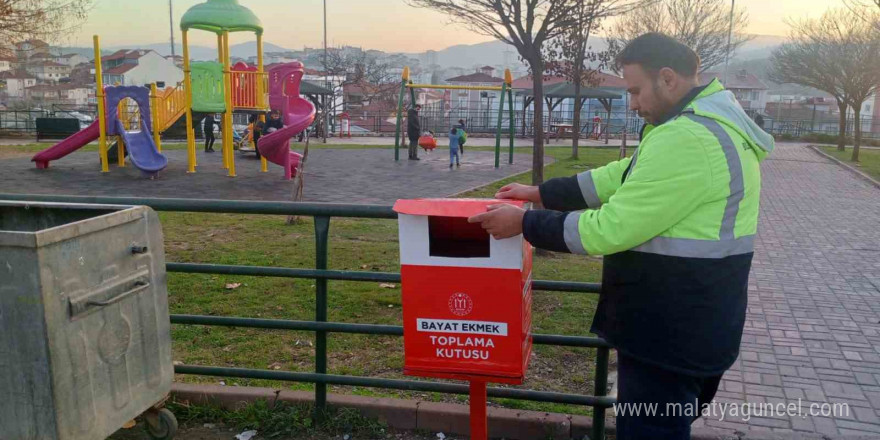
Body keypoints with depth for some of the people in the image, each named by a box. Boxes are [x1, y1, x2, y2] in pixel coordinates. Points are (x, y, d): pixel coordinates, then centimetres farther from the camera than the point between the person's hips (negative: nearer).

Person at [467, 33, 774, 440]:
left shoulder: (686, 140, -25)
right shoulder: (710, 123, 11)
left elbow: (612, 227, -24)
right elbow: (628, 177, 14)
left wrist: (525, 223, -13)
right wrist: (542, 193, 11)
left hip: (671, 334, -10)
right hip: (687, 324, 10)